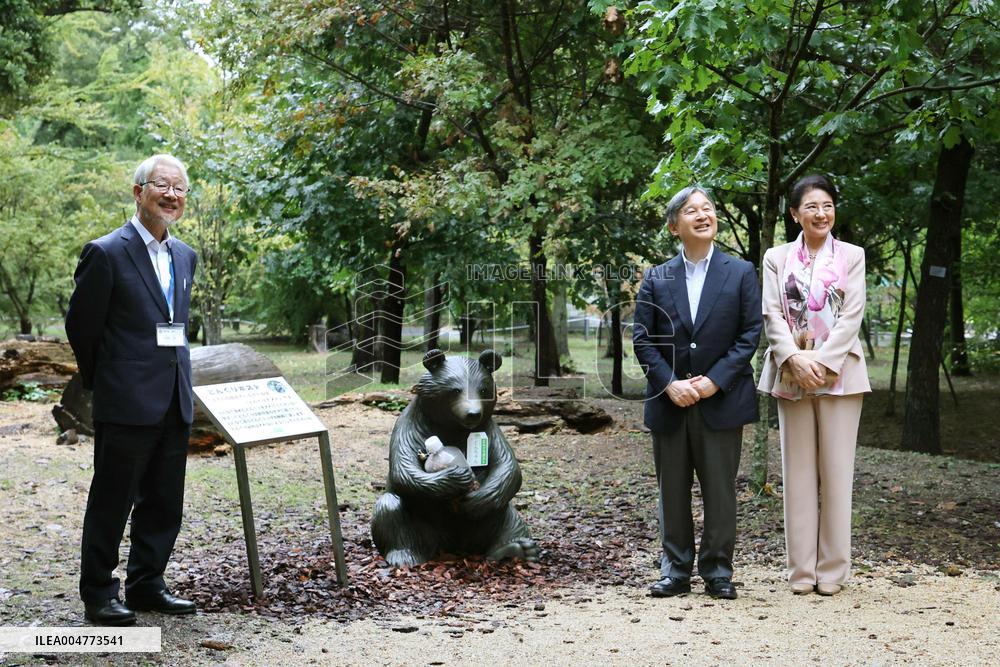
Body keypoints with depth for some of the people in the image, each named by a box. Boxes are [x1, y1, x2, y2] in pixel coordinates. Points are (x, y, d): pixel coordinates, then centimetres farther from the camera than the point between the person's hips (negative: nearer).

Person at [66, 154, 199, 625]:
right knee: (111, 501, 4)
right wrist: (103, 381, 7)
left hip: (174, 403, 7)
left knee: (163, 502, 13)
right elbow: (80, 326, -3)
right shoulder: (106, 254, -10)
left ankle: (147, 584, 26)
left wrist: (177, 379, 17)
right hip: (126, 403, -7)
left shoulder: (185, 256, 12)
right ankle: (98, 593, 15)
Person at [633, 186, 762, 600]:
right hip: (669, 402, 2)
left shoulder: (741, 274, 3)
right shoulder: (656, 279, 7)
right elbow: (642, 339, 3)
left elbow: (750, 334, -3)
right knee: (672, 491, 8)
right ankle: (676, 570, 17)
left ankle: (717, 570, 14)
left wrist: (714, 381, -12)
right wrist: (669, 384, -10)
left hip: (721, 400, -2)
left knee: (720, 490, 3)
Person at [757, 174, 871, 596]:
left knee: (836, 470, 0)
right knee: (798, 471, 4)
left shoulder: (852, 256, 6)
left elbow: (852, 317, -2)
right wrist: (796, 360, -14)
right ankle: (802, 569, 10)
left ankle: (832, 570, 7)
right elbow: (772, 315, 1)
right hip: (792, 374, 1)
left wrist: (821, 363, -13)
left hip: (839, 374, -1)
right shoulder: (777, 258, 9)